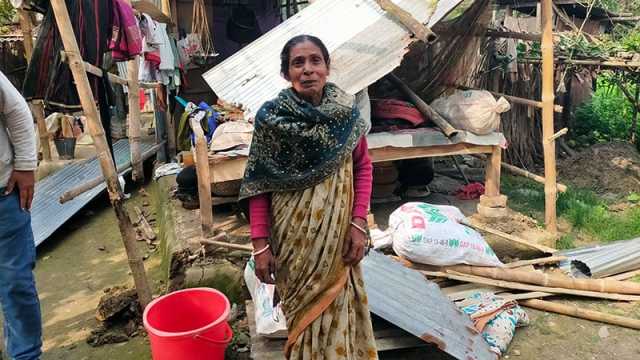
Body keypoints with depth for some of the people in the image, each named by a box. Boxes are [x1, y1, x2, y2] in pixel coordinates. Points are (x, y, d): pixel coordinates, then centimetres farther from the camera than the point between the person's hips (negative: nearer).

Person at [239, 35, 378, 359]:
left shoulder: (347, 112, -5)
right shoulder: (270, 117, -11)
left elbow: (363, 167, 4)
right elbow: (258, 184, -7)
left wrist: (359, 222, -5)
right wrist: (260, 243, -10)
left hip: (338, 232, 2)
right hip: (293, 235, -1)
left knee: (337, 309, 17)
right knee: (305, 311, 14)